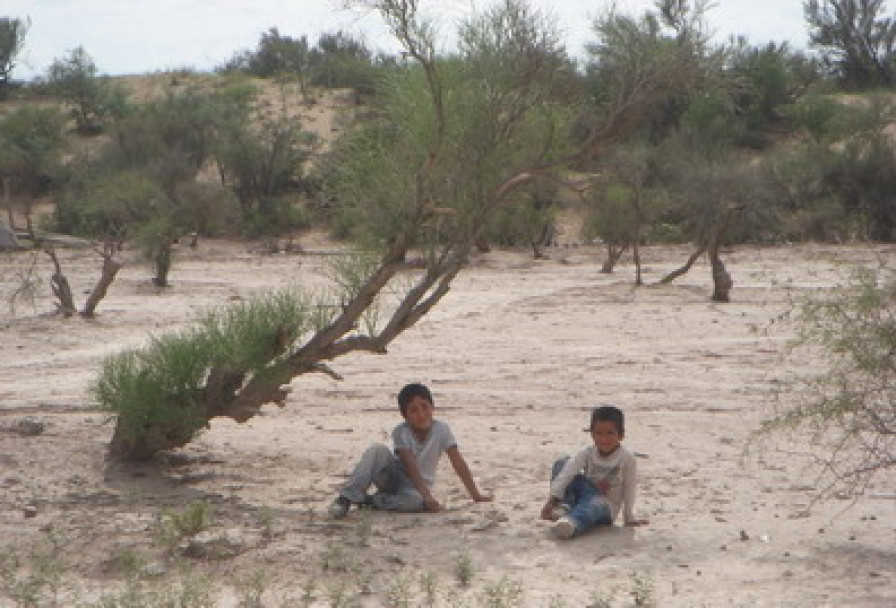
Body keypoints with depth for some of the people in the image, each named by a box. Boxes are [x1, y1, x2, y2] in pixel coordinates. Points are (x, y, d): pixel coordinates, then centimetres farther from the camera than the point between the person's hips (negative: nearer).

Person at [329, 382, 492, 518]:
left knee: (416, 500, -39)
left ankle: (372, 501, -19)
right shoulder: (400, 432, -16)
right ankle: (347, 498, -30)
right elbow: (411, 468, -24)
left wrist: (476, 496, -16)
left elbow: (459, 464, -14)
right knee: (378, 450, -31)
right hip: (393, 478, 0)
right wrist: (427, 496, -35)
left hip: (416, 487, 0)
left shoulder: (442, 430, -14)